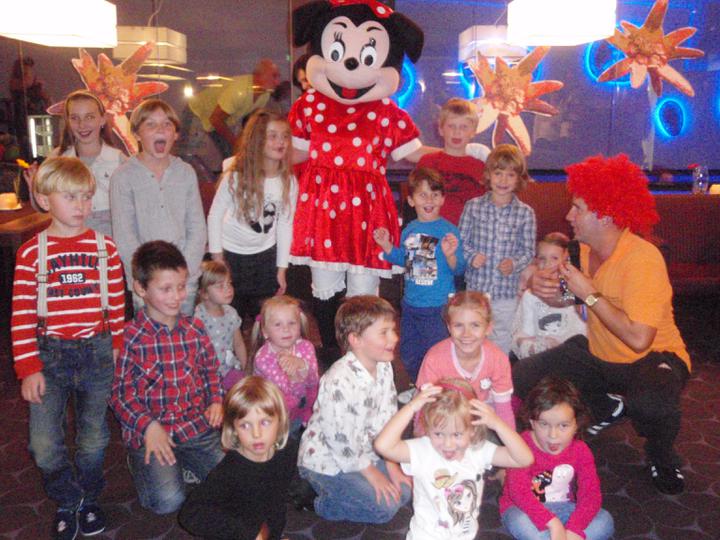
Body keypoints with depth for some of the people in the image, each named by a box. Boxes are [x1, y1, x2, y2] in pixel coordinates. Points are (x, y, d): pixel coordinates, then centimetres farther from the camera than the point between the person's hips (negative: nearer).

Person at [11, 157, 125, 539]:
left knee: (93, 439, 10)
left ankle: (88, 499, 37)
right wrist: (28, 368, -6)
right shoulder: (31, 252, -4)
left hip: (97, 353, 1)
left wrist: (118, 354, 8)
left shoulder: (105, 248, 1)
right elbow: (22, 315, -3)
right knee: (44, 445, -3)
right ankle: (67, 501, 26)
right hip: (50, 354, -1)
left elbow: (118, 306, 7)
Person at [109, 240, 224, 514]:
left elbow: (210, 370, 17)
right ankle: (141, 463, 12)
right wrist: (148, 426, -19)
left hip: (196, 426, 4)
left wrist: (215, 401, 0)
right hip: (150, 430, -4)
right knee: (168, 500, -20)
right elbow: (120, 394, -7)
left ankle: (183, 460, 16)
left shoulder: (194, 329, 4)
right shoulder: (130, 337, -10)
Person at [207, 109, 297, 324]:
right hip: (231, 253, -2)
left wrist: (281, 268, 1)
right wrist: (217, 257, -6)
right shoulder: (235, 177, -18)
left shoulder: (289, 182, -8)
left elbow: (285, 225, -2)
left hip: (265, 254, 3)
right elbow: (214, 216, -8)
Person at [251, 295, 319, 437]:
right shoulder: (262, 357, -19)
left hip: (303, 404, 3)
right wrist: (293, 378, -45)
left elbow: (314, 382, -19)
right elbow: (284, 390, -23)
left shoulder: (305, 347, -9)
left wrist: (302, 365, -39)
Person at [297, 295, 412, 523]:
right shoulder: (340, 381, -33)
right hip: (326, 460, -8)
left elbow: (387, 418, 0)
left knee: (403, 491, 7)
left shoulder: (384, 368, -6)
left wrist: (391, 466, -1)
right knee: (385, 507, -13)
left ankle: (336, 493, 16)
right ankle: (320, 502, 5)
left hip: (361, 451, 8)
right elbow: (340, 438, -27)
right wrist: (371, 474, -15)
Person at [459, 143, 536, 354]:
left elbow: (528, 251, 1)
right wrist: (471, 256, -15)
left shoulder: (525, 213, -4)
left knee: (501, 343, 12)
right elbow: (461, 240, 3)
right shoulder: (473, 206, -2)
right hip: (474, 287, 1)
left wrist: (514, 264, -18)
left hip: (506, 292, 0)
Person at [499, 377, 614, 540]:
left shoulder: (580, 451, -9)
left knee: (605, 521, -19)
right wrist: (553, 523, -38)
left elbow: (590, 493, -16)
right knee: (520, 523, -37)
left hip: (562, 508, 4)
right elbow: (519, 492, -28)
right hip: (525, 509, -4)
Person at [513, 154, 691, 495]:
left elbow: (639, 338, -34)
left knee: (652, 403, -41)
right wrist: (549, 291, -10)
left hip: (655, 356, -7)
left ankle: (661, 455, -1)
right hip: (600, 353, 7)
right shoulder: (588, 249, -4)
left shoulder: (643, 258, -27)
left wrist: (590, 294, -26)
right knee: (521, 379, -4)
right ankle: (609, 407, 21)